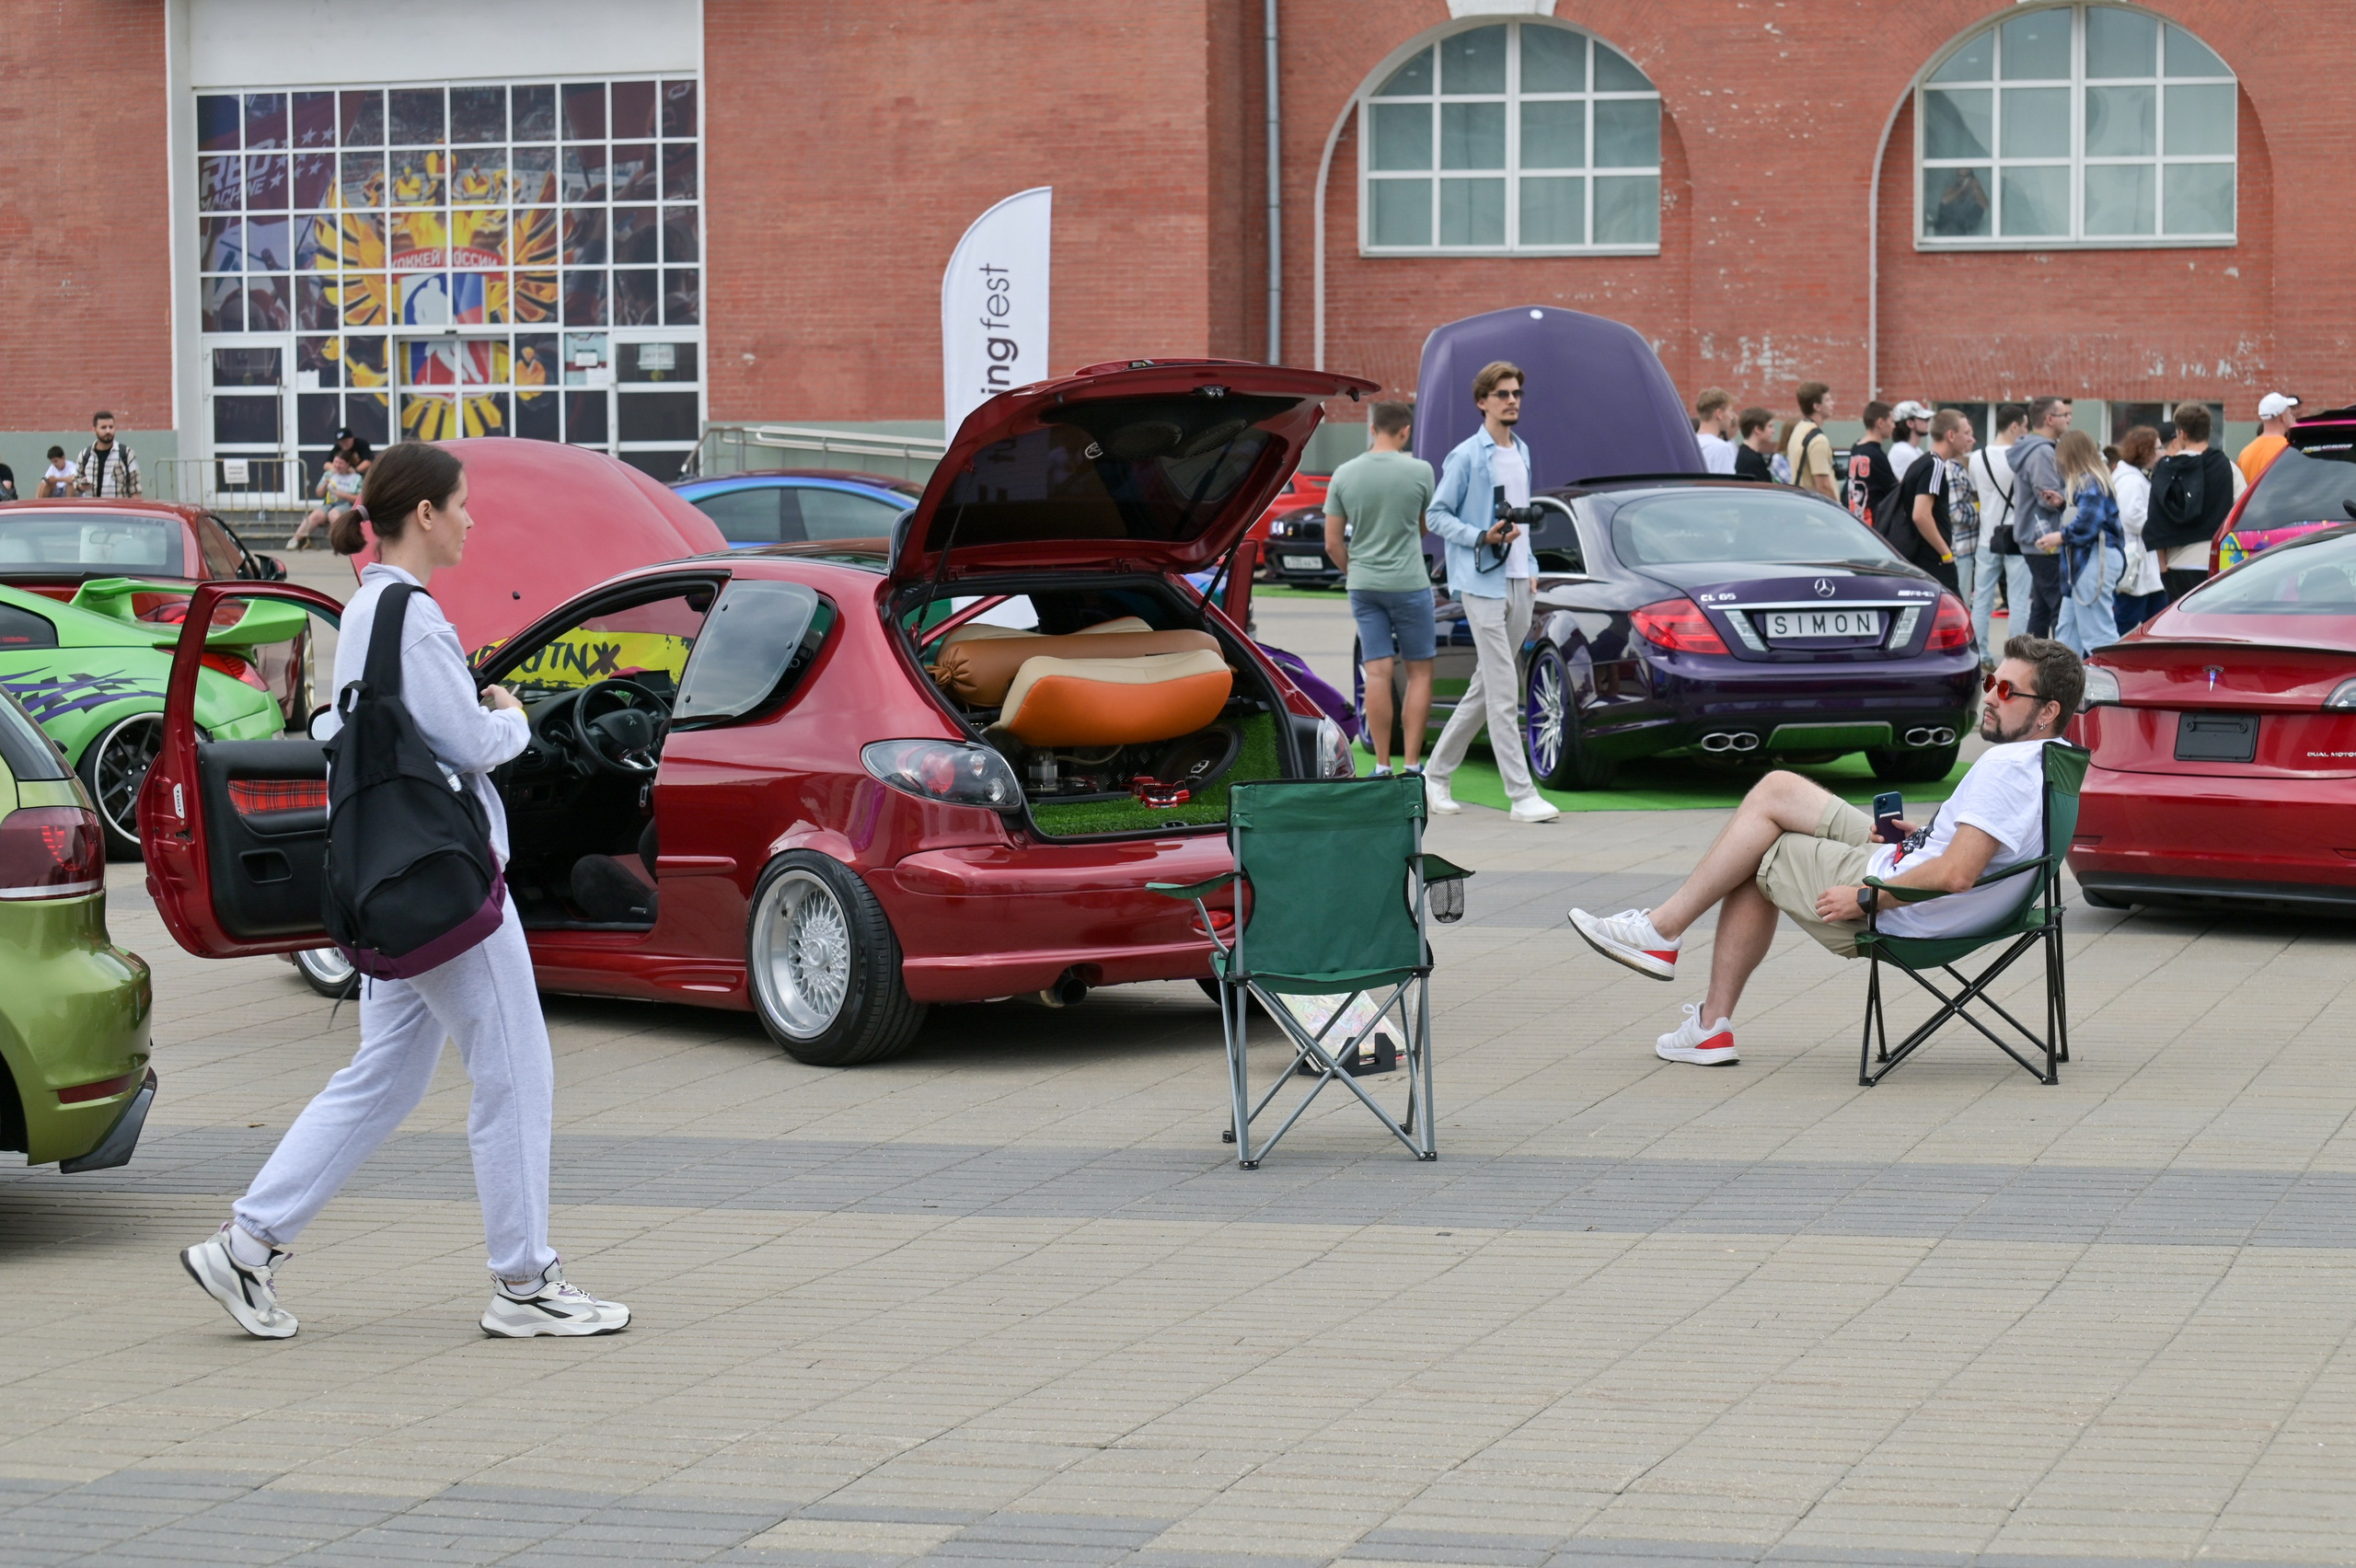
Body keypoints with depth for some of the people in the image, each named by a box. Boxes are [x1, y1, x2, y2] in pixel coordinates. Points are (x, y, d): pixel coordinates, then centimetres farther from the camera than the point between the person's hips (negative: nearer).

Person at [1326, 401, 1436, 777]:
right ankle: (1411, 765, 2)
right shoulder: (1418, 471, -9)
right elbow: (1424, 527, 7)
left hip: (1363, 586, 3)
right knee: (1419, 672, 6)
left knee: (1377, 673, 4)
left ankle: (1382, 766, 3)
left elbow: (1333, 543, 1)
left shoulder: (1344, 475, -2)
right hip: (1409, 583, -3)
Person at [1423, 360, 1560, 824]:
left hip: (1518, 582, 8)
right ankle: (1522, 795, -12)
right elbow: (1437, 515, -6)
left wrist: (1530, 568, 17)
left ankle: (1437, 774, 22)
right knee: (1504, 691, -11)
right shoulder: (1466, 456, -8)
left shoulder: (1522, 452, 15)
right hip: (1482, 582, -8)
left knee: (1485, 687, 12)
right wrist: (1482, 537, -20)